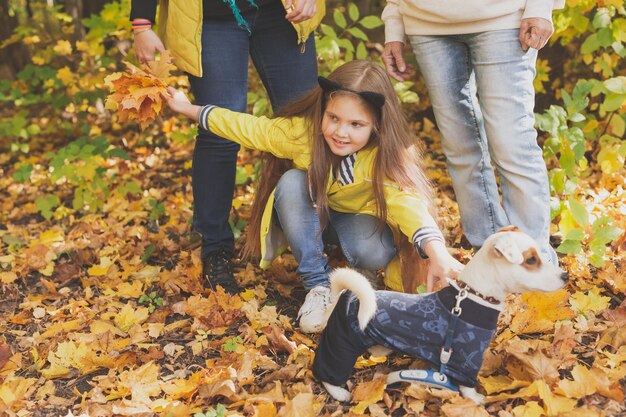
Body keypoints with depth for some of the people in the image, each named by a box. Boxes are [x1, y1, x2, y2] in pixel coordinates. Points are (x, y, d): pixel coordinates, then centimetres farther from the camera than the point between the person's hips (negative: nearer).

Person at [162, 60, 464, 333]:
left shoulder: (386, 154, -30)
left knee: (374, 254, -36)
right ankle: (318, 284, -19)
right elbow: (246, 128, -12)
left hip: (357, 218, -2)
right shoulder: (301, 131, -27)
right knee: (292, 183, -32)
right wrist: (190, 110, -7)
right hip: (309, 216, 2)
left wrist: (438, 253, -63)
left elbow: (408, 201, -46)